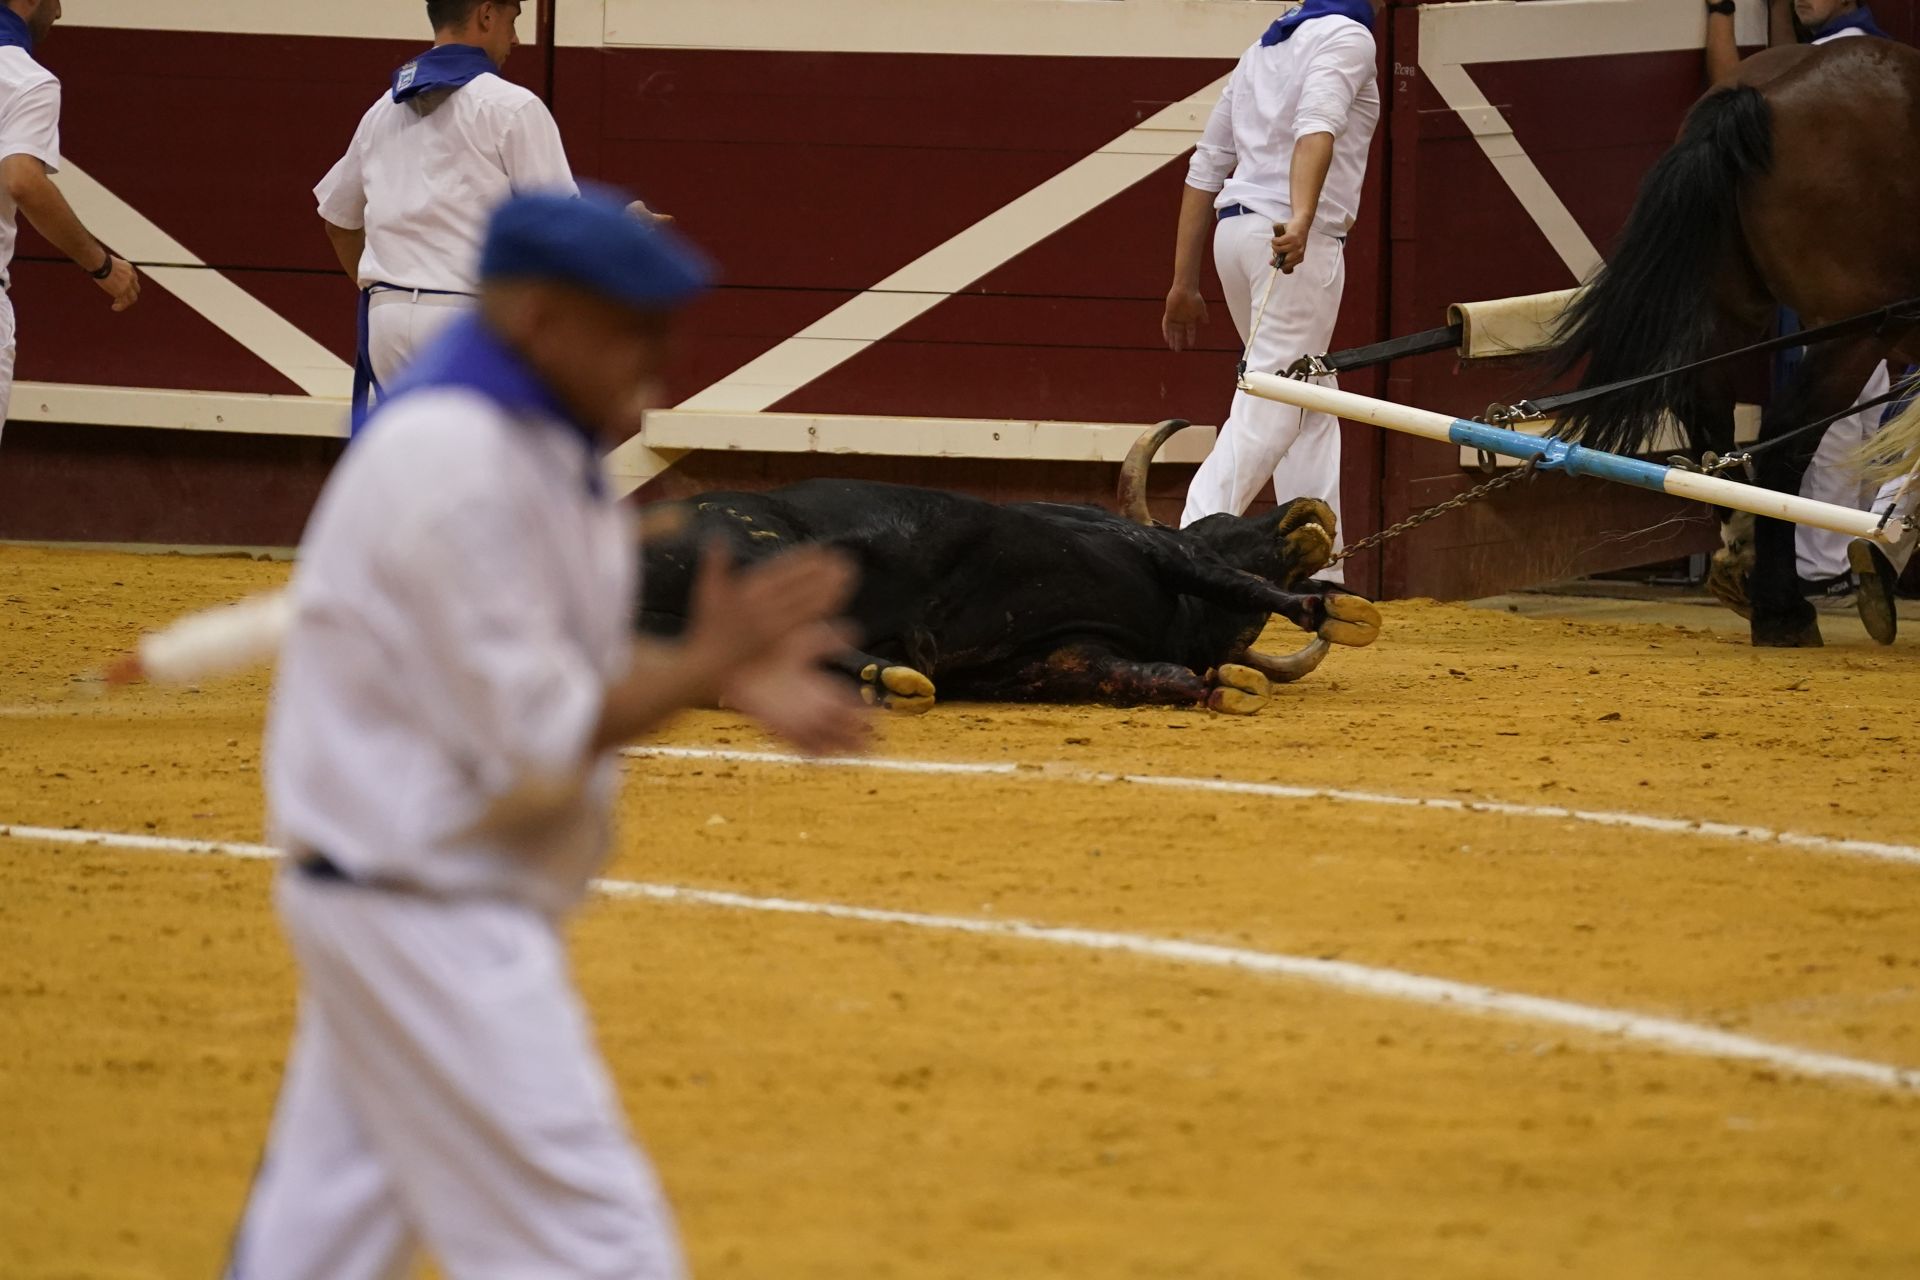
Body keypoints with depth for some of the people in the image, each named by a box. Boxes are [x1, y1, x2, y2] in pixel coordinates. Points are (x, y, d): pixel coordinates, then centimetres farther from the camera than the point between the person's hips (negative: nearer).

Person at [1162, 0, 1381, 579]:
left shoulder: (1263, 48, 21)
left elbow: (1206, 166, 19)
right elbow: (1316, 124, -23)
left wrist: (1185, 283, 20)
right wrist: (1301, 219, -38)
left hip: (1235, 229, 8)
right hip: (1304, 247, -8)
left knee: (1311, 410, 17)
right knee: (1268, 413, -13)